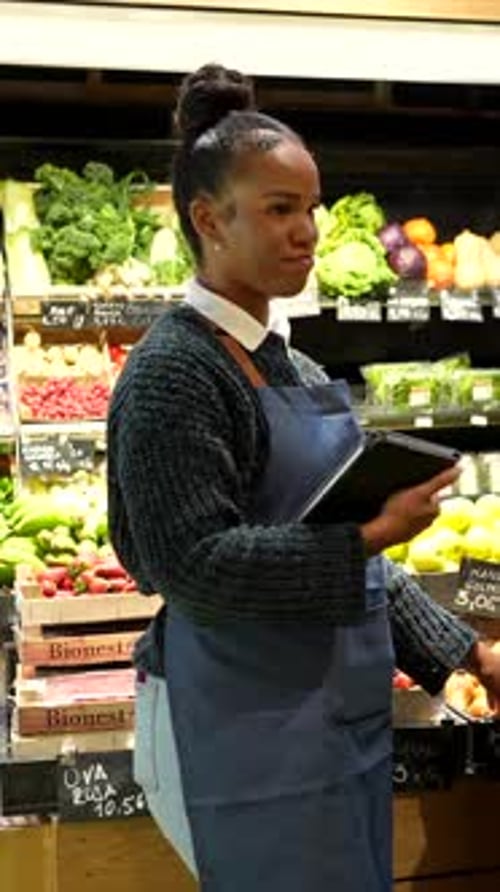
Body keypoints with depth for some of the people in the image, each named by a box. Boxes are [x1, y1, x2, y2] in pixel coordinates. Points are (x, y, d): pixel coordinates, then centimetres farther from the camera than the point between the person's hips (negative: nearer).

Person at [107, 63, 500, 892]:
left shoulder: (291, 365, 11)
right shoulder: (174, 367, -14)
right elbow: (192, 563, -22)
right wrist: (372, 536, -25)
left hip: (343, 719, 8)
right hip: (251, 735, -8)